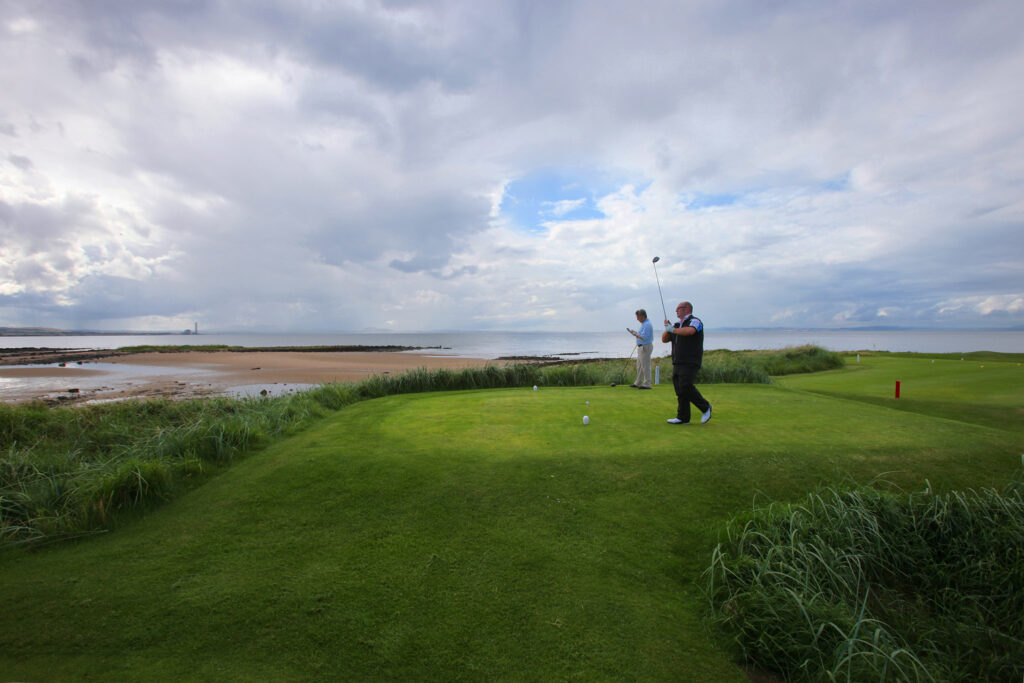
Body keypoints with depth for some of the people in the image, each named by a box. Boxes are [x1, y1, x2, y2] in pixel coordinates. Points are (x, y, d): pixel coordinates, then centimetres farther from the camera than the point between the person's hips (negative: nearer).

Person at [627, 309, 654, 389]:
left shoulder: (647, 325, -19)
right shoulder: (644, 324, 15)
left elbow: (644, 337, -24)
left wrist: (635, 334, -13)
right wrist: (636, 333, 8)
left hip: (645, 347, -11)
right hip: (641, 347, 11)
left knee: (645, 366, -5)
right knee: (639, 366, 15)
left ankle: (647, 384, 1)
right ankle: (638, 383, 24)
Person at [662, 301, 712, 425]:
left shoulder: (695, 321, -3)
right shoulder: (678, 325, 21)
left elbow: (689, 331, -26)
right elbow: (664, 339, 20)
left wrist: (673, 330, -12)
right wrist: (668, 329, 1)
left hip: (690, 362, -8)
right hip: (678, 363, 8)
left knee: (686, 387, -19)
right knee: (680, 390, 4)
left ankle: (705, 407, 2)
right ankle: (683, 418, 7)